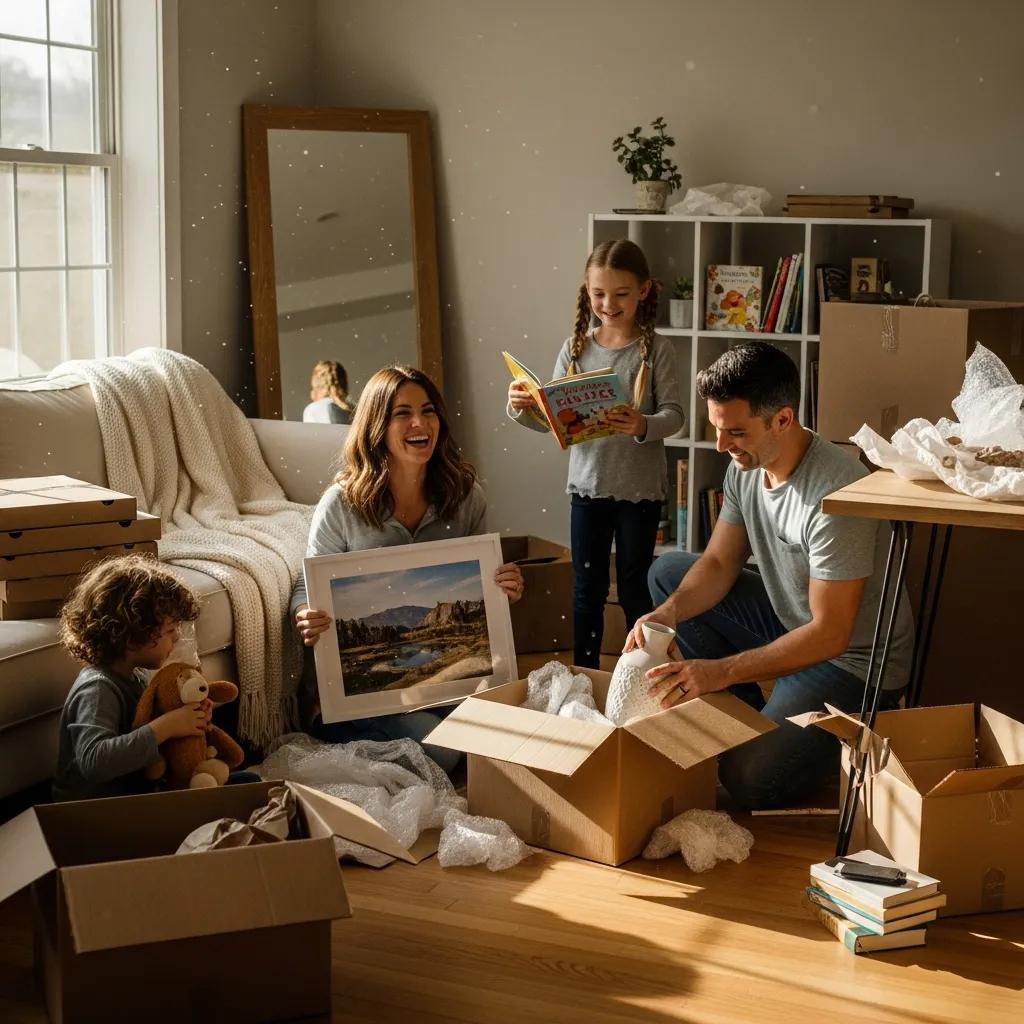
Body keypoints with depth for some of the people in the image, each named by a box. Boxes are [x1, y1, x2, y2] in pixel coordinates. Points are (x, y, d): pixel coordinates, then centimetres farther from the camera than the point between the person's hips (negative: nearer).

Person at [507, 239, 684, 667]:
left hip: (640, 488, -3)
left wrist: (644, 426, -33)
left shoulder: (656, 350, -7)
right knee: (587, 587, 12)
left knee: (634, 586, 9)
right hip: (587, 485, 3)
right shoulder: (577, 347, 2)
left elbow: (674, 414, -13)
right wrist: (521, 410, -16)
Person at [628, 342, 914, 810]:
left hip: (851, 660, -8)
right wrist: (668, 614, -20)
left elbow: (829, 634, -31)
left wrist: (720, 671, -36)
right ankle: (749, 714, 8)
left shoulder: (834, 490, -32)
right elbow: (719, 563, 2)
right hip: (788, 620, 8)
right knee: (667, 572, 4)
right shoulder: (745, 466, -6)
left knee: (749, 781, -21)